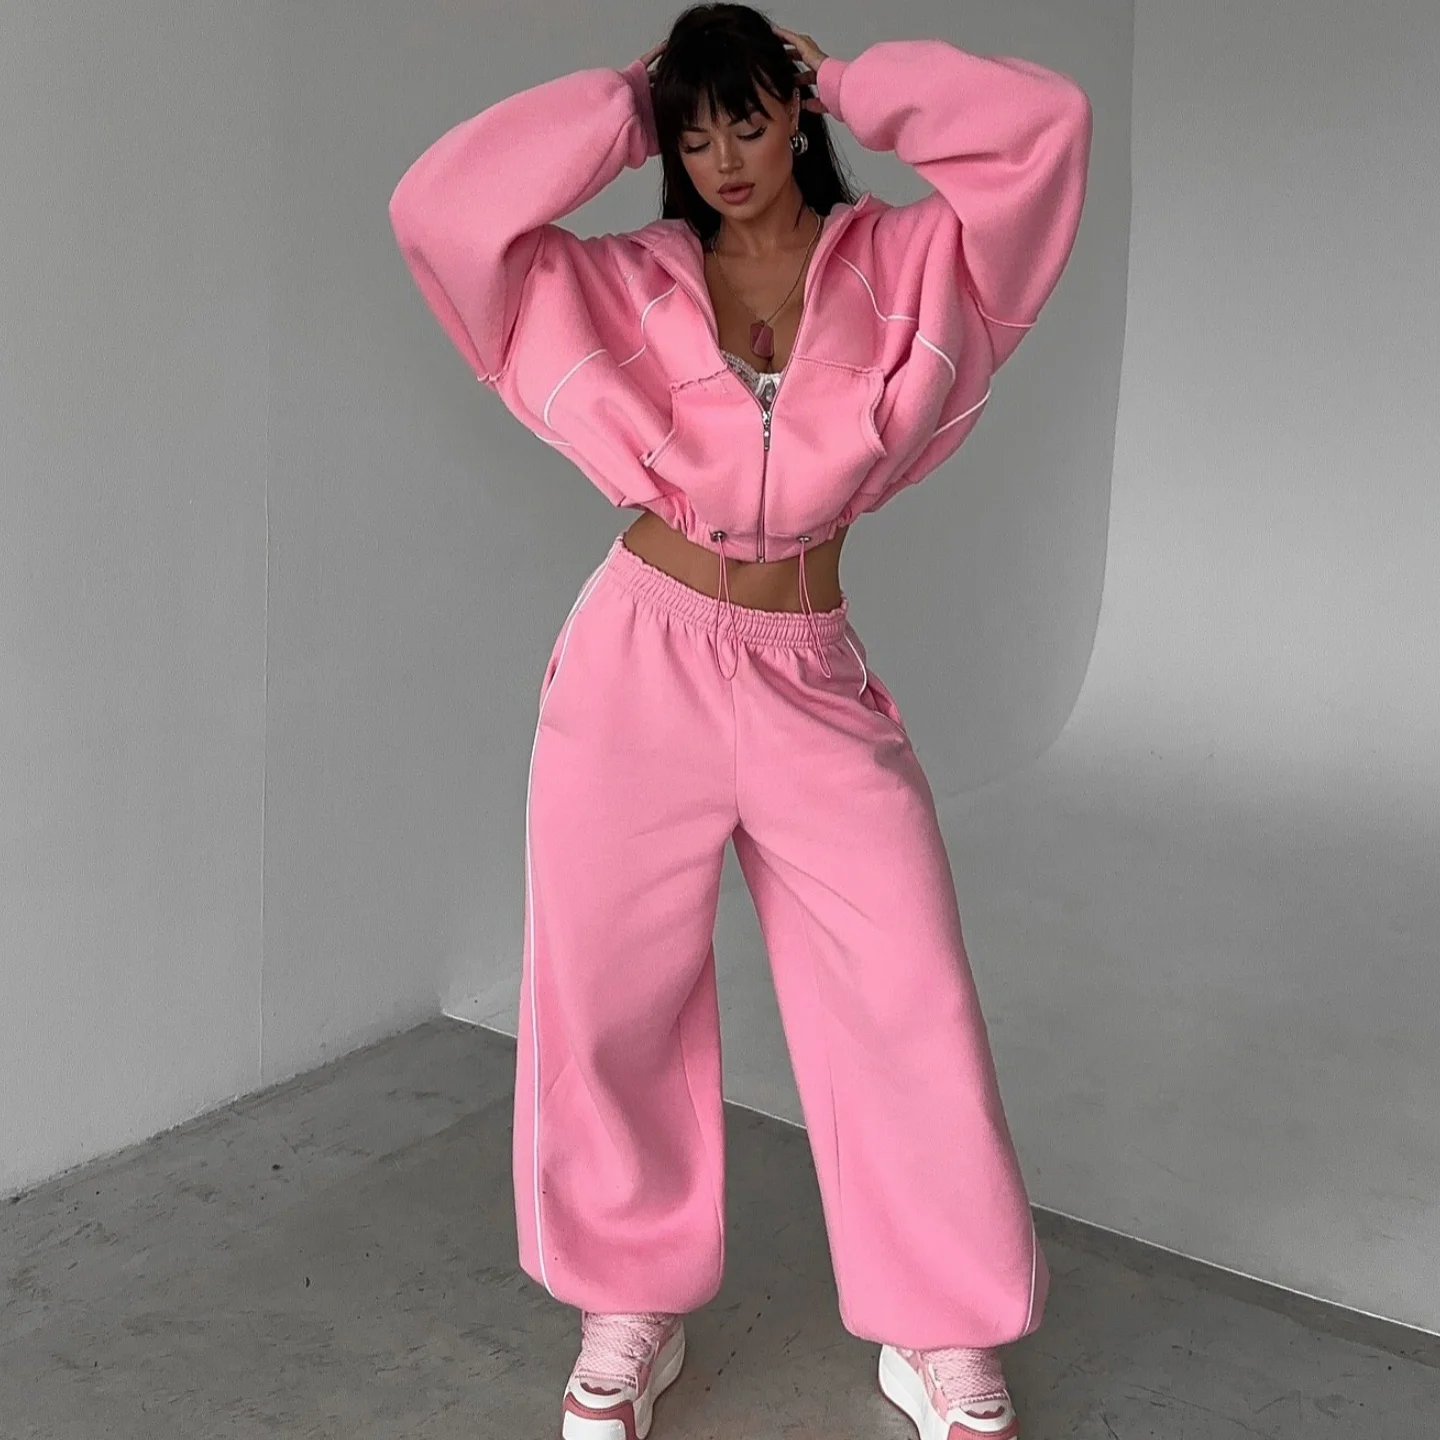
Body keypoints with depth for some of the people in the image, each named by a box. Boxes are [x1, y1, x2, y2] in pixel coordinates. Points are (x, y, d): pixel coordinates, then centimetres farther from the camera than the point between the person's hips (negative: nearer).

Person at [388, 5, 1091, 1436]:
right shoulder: (628, 285, 5)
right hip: (641, 668, 0)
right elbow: (439, 207, -3)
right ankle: (629, 1317, 28)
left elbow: (1044, 124, -2)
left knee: (913, 1011, 1)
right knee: (610, 1006, 6)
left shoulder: (899, 263, 6)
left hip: (813, 687, 0)